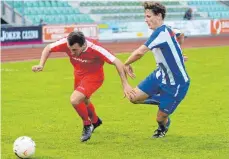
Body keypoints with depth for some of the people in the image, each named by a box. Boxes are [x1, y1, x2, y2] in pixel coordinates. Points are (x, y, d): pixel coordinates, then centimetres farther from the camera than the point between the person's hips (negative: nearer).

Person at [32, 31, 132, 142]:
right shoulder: (66, 43, -28)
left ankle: (87, 125, 4)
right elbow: (48, 48, -9)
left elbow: (117, 62, -33)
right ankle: (95, 121, 59)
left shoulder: (95, 48, -38)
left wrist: (125, 85, -33)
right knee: (83, 101, 27)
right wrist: (41, 65, -23)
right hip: (79, 74, 6)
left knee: (74, 100, -24)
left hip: (94, 76, -6)